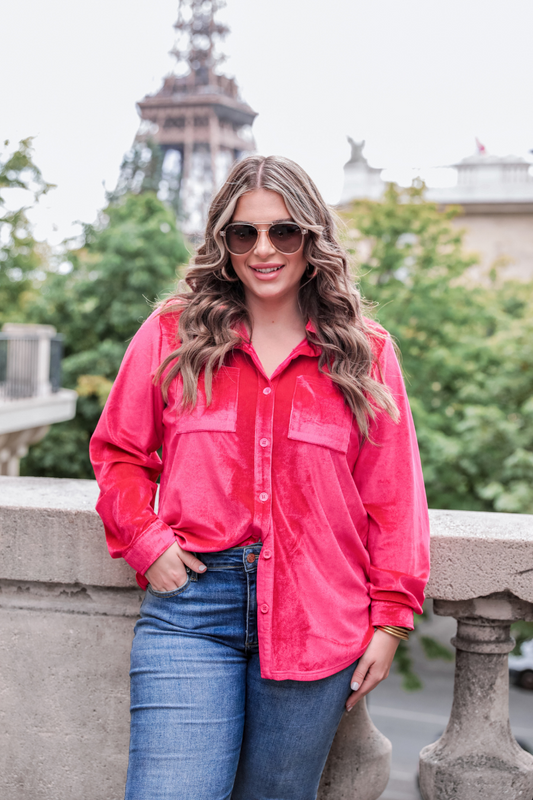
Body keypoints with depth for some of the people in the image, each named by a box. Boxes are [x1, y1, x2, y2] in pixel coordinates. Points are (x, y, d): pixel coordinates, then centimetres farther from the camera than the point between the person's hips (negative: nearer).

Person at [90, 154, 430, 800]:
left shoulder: (364, 352, 6)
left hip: (317, 617, 1)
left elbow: (392, 497, 7)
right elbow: (117, 452, 14)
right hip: (191, 607, 0)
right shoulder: (172, 334, 6)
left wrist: (390, 619, 3)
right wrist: (147, 544, -1)